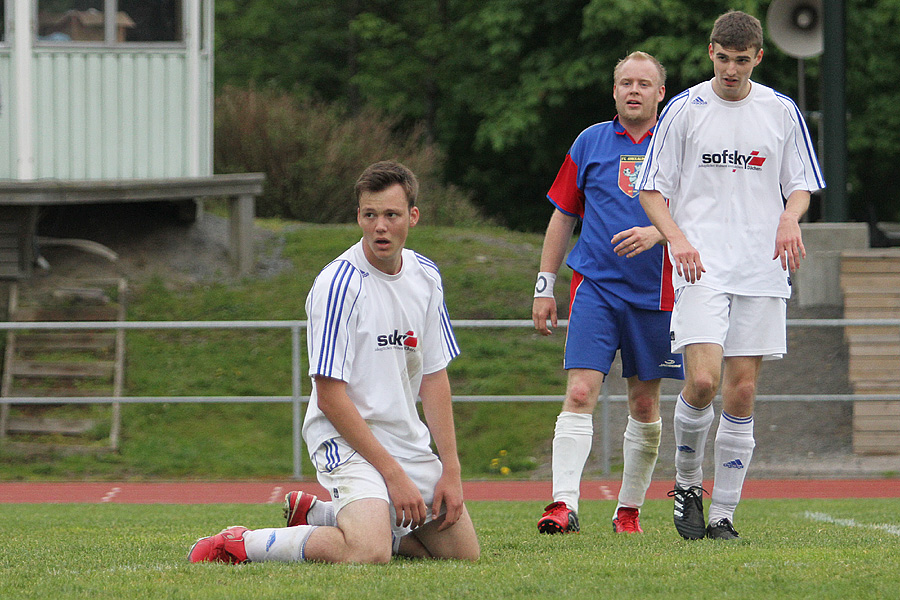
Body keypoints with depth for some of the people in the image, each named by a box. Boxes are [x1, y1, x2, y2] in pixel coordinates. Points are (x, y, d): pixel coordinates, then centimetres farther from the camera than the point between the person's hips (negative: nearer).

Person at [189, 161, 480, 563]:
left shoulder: (426, 277, 4)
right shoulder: (338, 284, -18)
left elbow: (433, 378, 9)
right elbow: (330, 397, -19)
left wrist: (451, 470, 2)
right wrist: (392, 472, -19)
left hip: (408, 440, 8)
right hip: (345, 440, -8)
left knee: (463, 552, 9)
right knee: (369, 553, -31)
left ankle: (315, 514, 19)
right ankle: (239, 545, -11)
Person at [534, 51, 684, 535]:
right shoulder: (590, 143, 8)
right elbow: (562, 217, 12)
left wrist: (656, 232, -20)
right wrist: (544, 287, 9)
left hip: (654, 291, 0)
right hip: (595, 286, 0)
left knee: (644, 403, 7)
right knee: (580, 392, -14)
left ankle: (629, 509, 19)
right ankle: (564, 504, -21)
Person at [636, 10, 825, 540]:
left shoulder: (782, 112, 8)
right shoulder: (684, 110, 2)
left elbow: (801, 186, 15)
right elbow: (652, 188, 5)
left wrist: (790, 219, -8)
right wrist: (677, 238, -13)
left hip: (762, 268, 2)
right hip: (701, 267, -2)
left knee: (742, 391, -1)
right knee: (702, 380, -18)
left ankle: (723, 515, 6)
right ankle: (688, 482, 7)